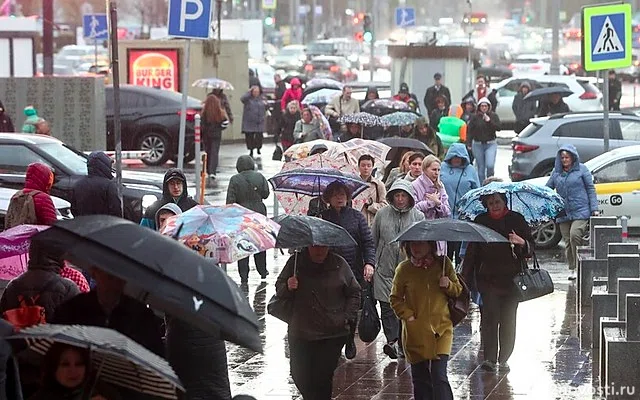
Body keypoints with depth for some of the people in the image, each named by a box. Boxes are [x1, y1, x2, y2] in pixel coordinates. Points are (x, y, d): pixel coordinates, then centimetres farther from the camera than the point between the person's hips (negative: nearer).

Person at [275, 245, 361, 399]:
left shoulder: (339, 264, -1)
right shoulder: (295, 262, 1)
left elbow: (354, 293, 9)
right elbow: (279, 290, 9)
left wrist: (347, 318, -1)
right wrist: (287, 287, -14)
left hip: (332, 335, -2)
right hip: (300, 333, 2)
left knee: (323, 378, -9)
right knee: (299, 376, 5)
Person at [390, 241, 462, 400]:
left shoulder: (443, 264, 0)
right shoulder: (404, 269, -1)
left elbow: (458, 291, 10)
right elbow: (395, 298, 8)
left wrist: (448, 285, -12)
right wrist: (407, 315, -6)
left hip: (441, 328, -1)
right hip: (416, 331, 1)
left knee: (439, 375, -13)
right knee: (420, 377, 8)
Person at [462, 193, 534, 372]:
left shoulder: (516, 219, 3)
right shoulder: (480, 221, 5)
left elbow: (531, 245, 4)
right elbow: (471, 251, 9)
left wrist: (522, 243, -20)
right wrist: (466, 278, 4)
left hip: (511, 278, 0)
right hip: (487, 278, 0)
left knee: (508, 319, 3)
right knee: (489, 316, -10)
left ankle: (504, 359, 13)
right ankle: (489, 358, -7)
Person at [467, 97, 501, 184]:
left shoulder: (493, 116, 3)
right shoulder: (475, 117, 2)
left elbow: (498, 127, -5)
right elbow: (469, 131, 2)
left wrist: (489, 121, -16)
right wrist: (469, 144, -6)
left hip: (490, 144, -1)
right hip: (478, 145, 1)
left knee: (490, 165, -15)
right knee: (480, 168, 3)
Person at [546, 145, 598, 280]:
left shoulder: (581, 169, 3)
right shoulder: (556, 172, 13)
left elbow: (591, 189, 4)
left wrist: (594, 208, -3)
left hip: (580, 212, -4)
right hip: (563, 213, 4)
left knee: (575, 235, -22)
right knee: (567, 242, 3)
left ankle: (579, 267, -12)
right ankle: (572, 269, 12)